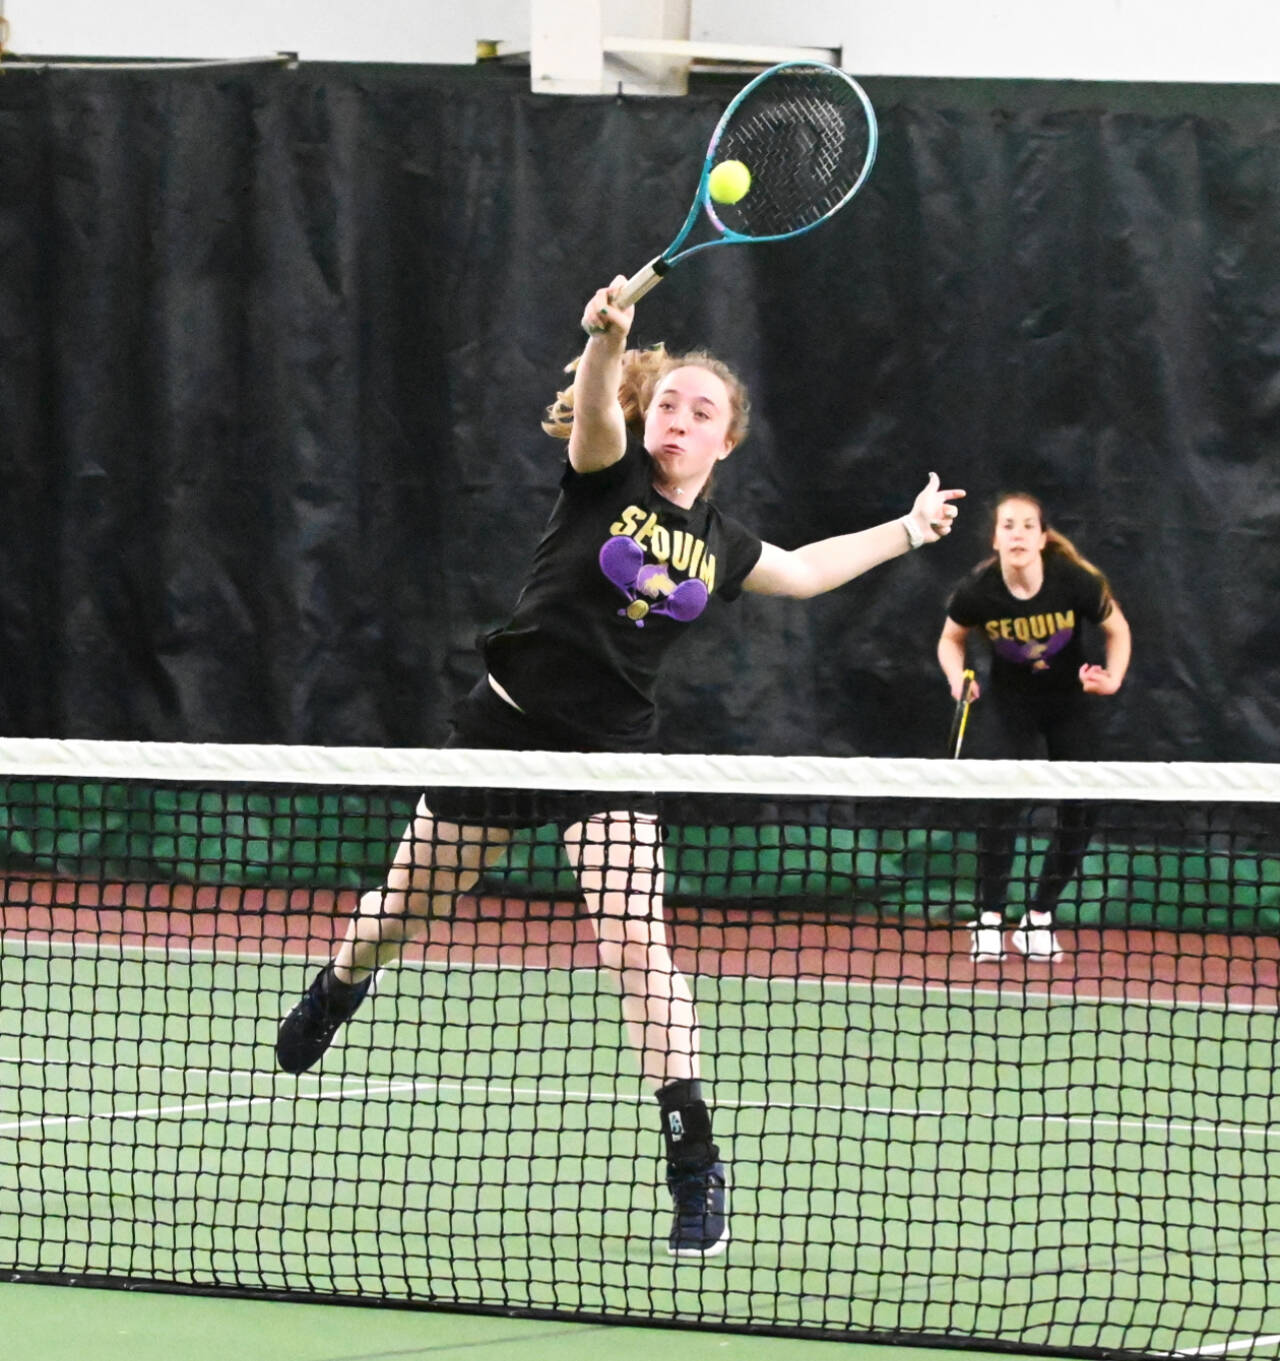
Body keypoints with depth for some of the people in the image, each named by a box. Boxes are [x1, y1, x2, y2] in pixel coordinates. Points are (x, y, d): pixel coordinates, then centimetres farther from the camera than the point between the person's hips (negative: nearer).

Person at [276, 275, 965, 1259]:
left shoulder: (720, 546, 5)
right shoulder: (610, 474, -5)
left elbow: (803, 571, 28)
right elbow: (594, 406, -29)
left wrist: (905, 531, 30)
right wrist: (608, 339, -50)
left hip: (612, 754, 1)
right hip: (508, 725, -1)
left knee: (636, 940, -19)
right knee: (405, 909, 16)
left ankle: (696, 1165, -17)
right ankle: (333, 998, 52)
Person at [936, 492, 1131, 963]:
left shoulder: (1076, 582, -24)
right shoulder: (977, 591, -22)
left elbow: (1117, 628, -5)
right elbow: (951, 640, 0)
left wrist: (1112, 678, -21)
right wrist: (958, 678, -19)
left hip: (1070, 702, 1)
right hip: (1008, 703, -1)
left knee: (1081, 810, -3)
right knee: (999, 801, -17)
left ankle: (1039, 917, 14)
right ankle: (989, 919, -4)